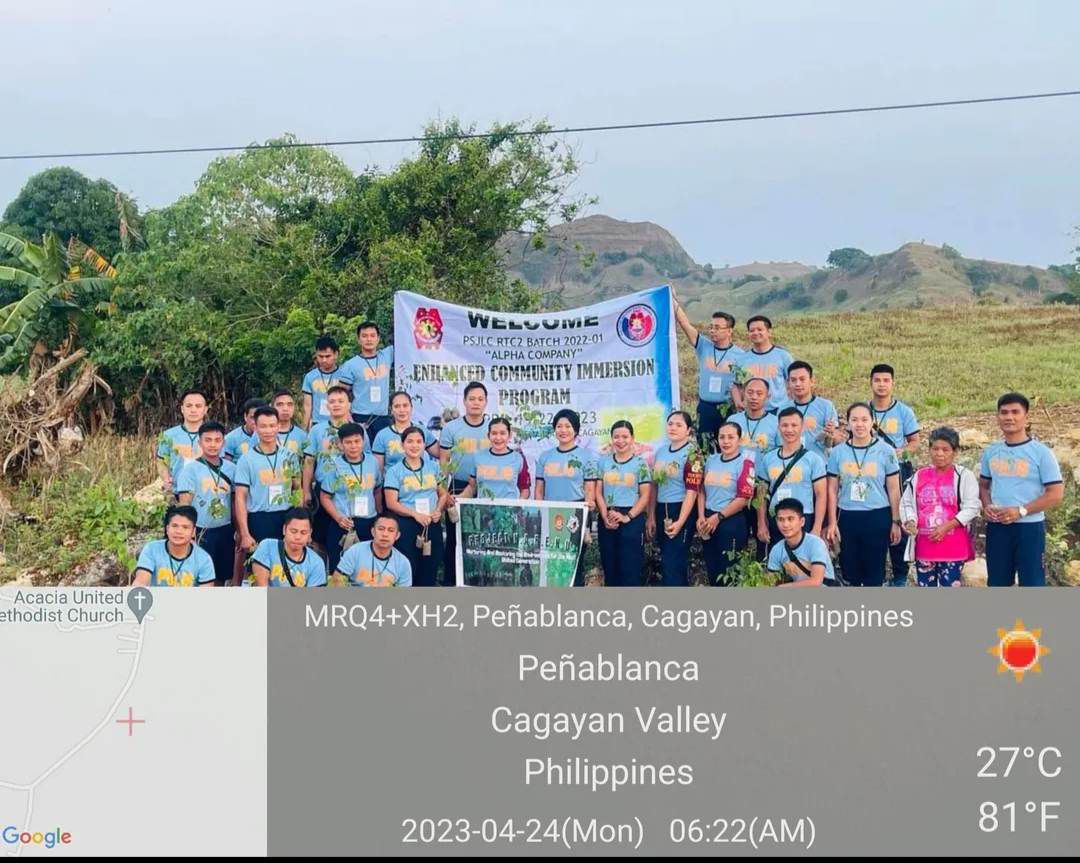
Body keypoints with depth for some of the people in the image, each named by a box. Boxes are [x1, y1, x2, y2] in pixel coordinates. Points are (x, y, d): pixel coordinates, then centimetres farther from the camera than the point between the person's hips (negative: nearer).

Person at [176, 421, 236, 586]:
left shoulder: (231, 468, 4)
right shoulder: (191, 470, -6)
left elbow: (235, 501, 10)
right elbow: (185, 504, -8)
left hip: (226, 532, 4)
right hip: (201, 533, -4)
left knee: (222, 578, 11)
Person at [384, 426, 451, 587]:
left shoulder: (433, 467, 10)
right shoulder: (394, 471, -1)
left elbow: (443, 494, 15)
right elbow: (391, 503, -8)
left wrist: (439, 510, -6)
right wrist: (415, 514, -19)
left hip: (432, 525, 3)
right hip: (406, 526, -3)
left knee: (429, 573, 7)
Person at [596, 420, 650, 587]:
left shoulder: (640, 463, 1)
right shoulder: (604, 461, 9)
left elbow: (645, 496, -3)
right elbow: (598, 492, 6)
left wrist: (628, 516, -15)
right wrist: (605, 516, -9)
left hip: (632, 520, -3)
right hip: (607, 521, 3)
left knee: (630, 569, -2)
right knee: (609, 567, 7)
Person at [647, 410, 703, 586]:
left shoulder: (692, 453, -10)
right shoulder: (661, 451, 10)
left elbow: (692, 491, -15)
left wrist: (680, 522, -20)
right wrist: (651, 517, 9)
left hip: (681, 512, -7)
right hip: (661, 511, 7)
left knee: (673, 564, -7)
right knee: (666, 563, 11)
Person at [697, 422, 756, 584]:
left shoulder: (745, 462, -9)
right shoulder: (711, 460, 9)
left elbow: (744, 498, -14)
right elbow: (702, 490, 11)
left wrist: (718, 517, -12)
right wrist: (701, 517, -3)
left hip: (731, 522, -6)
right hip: (708, 522, 6)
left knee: (728, 571, 2)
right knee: (711, 568, 13)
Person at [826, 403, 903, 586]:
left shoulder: (885, 451, -3)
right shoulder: (838, 452, 2)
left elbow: (893, 490, 1)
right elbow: (832, 490, 6)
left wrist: (896, 522, 0)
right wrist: (832, 523, 2)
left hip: (877, 518, -2)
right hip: (847, 518, 2)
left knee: (874, 572, 3)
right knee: (850, 571, 7)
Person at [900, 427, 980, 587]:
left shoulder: (964, 476, -3)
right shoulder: (919, 476, 7)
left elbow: (972, 507, -9)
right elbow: (906, 503, 10)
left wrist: (947, 526, -19)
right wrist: (910, 522, -11)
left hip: (953, 546, -4)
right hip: (924, 544, 4)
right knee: (925, 586, 10)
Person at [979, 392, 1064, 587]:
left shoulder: (1041, 452, -7)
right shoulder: (991, 452, 8)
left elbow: (1056, 494, -9)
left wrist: (1021, 511, -17)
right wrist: (986, 506, -3)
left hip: (1029, 527, -5)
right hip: (996, 528, 5)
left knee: (1032, 583, -1)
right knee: (997, 583, 12)